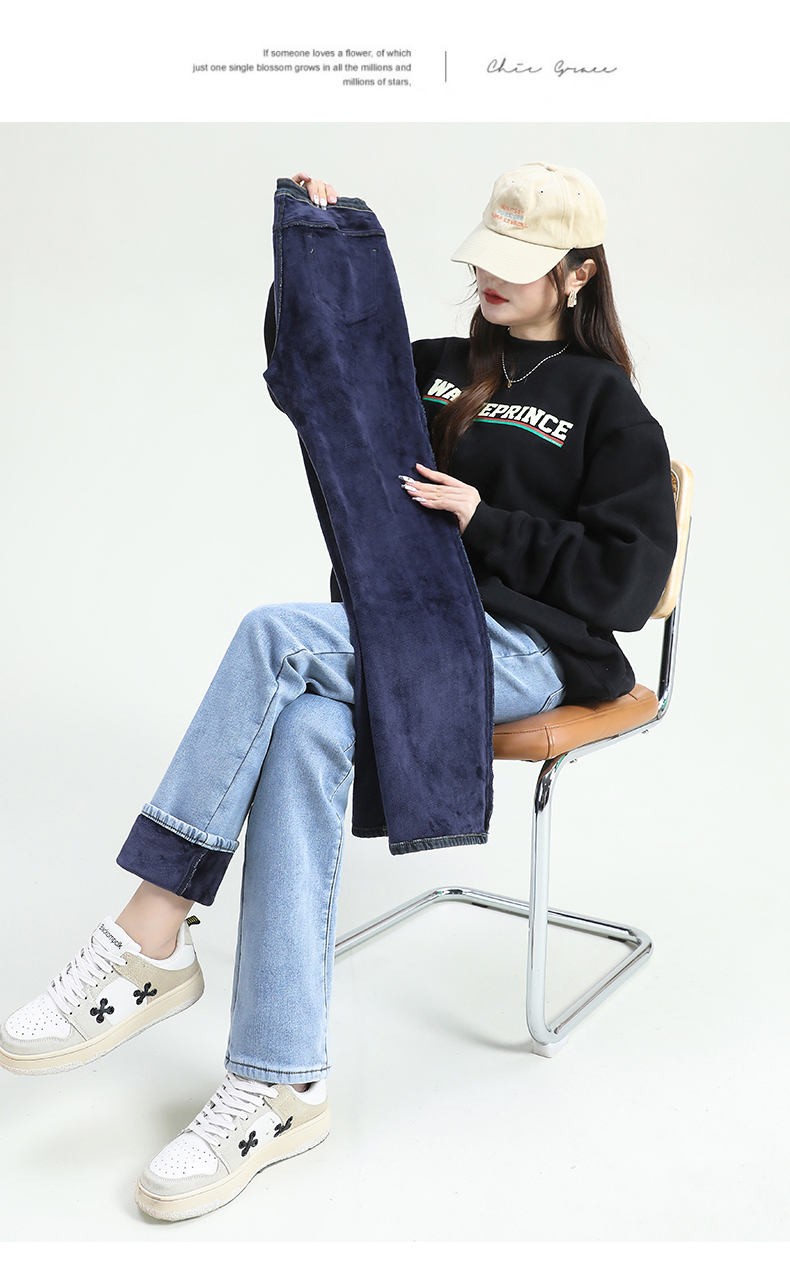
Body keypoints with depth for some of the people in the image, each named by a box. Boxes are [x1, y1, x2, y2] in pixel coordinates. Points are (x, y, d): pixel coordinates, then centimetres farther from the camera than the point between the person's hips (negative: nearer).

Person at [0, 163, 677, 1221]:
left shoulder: (605, 406, 5)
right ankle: (279, 1088, -36)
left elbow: (630, 579, -4)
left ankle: (150, 943, -28)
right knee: (309, 728, -33)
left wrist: (484, 520, -9)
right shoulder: (440, 368, 21)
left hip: (522, 647, -5)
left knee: (276, 634, -31)